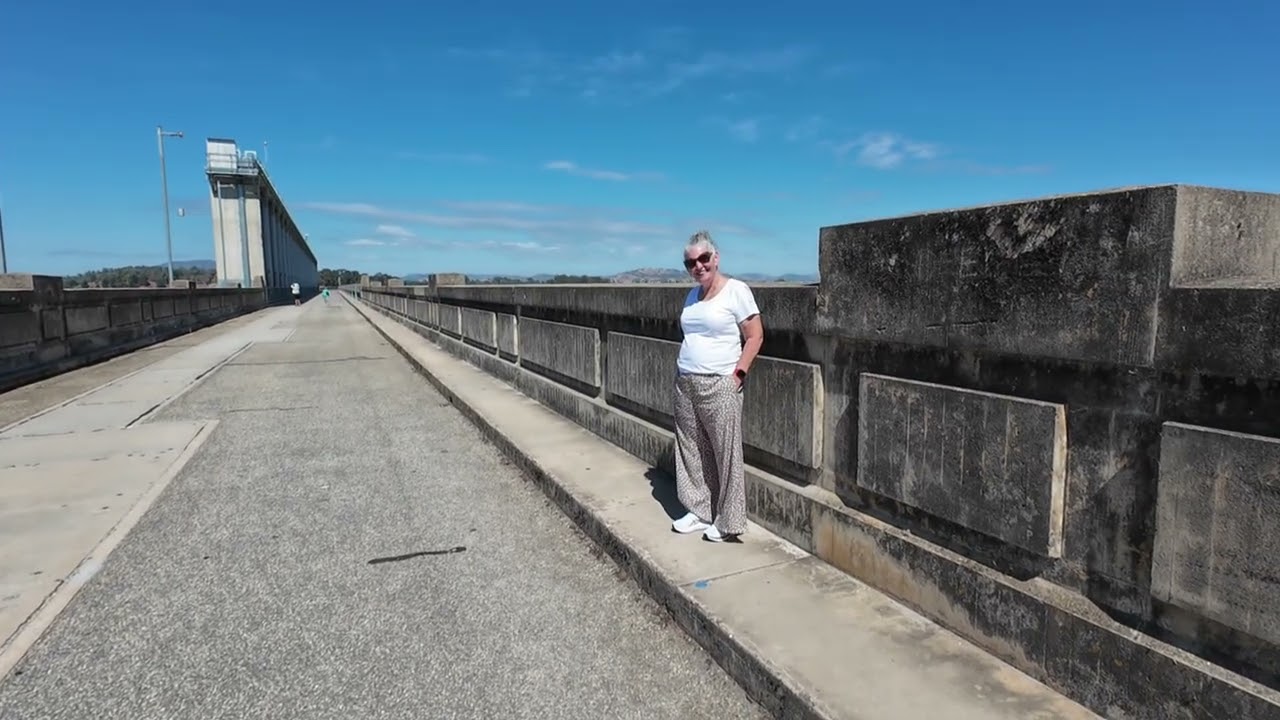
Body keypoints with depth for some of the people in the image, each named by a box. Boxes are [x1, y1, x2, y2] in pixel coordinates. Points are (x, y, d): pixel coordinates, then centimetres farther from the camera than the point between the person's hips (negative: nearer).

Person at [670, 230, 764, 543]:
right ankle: (699, 511, 25)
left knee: (726, 454, 1)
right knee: (692, 451, 11)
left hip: (719, 386, -7)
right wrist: (682, 371, 11)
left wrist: (737, 375, -14)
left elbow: (755, 336, -9)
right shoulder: (692, 295, 13)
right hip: (685, 385, 7)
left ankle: (728, 522, 12)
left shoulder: (736, 290, -7)